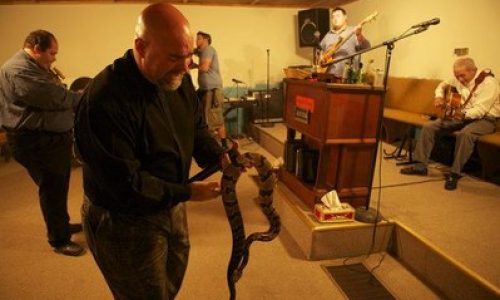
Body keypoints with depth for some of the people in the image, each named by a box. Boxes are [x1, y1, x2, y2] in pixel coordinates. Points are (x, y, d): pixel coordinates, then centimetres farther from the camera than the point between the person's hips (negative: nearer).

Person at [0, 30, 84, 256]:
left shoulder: (36, 67, 15)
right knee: (52, 189, -1)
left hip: (54, 137, 10)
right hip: (36, 142, -10)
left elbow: (57, 96, 17)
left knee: (59, 186, 20)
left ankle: (62, 224, 37)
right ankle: (59, 240, 13)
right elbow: (56, 98, -26)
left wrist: (79, 98, 1)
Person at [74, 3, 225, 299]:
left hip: (171, 207, 7)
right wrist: (187, 192, -26)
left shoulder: (178, 78, -6)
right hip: (123, 223, -7)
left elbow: (197, 128, 4)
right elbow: (124, 184, -28)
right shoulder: (105, 101, -31)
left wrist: (219, 156, -15)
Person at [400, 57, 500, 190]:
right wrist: (439, 96, 0)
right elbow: (443, 84, 21)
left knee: (465, 133, -41)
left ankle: (454, 173, -29)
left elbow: (480, 110, -28)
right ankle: (421, 165, -9)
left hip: (484, 119, -7)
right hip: (462, 115, 7)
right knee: (429, 126, -10)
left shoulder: (488, 82, -19)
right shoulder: (460, 80, 3)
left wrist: (464, 114, -45)